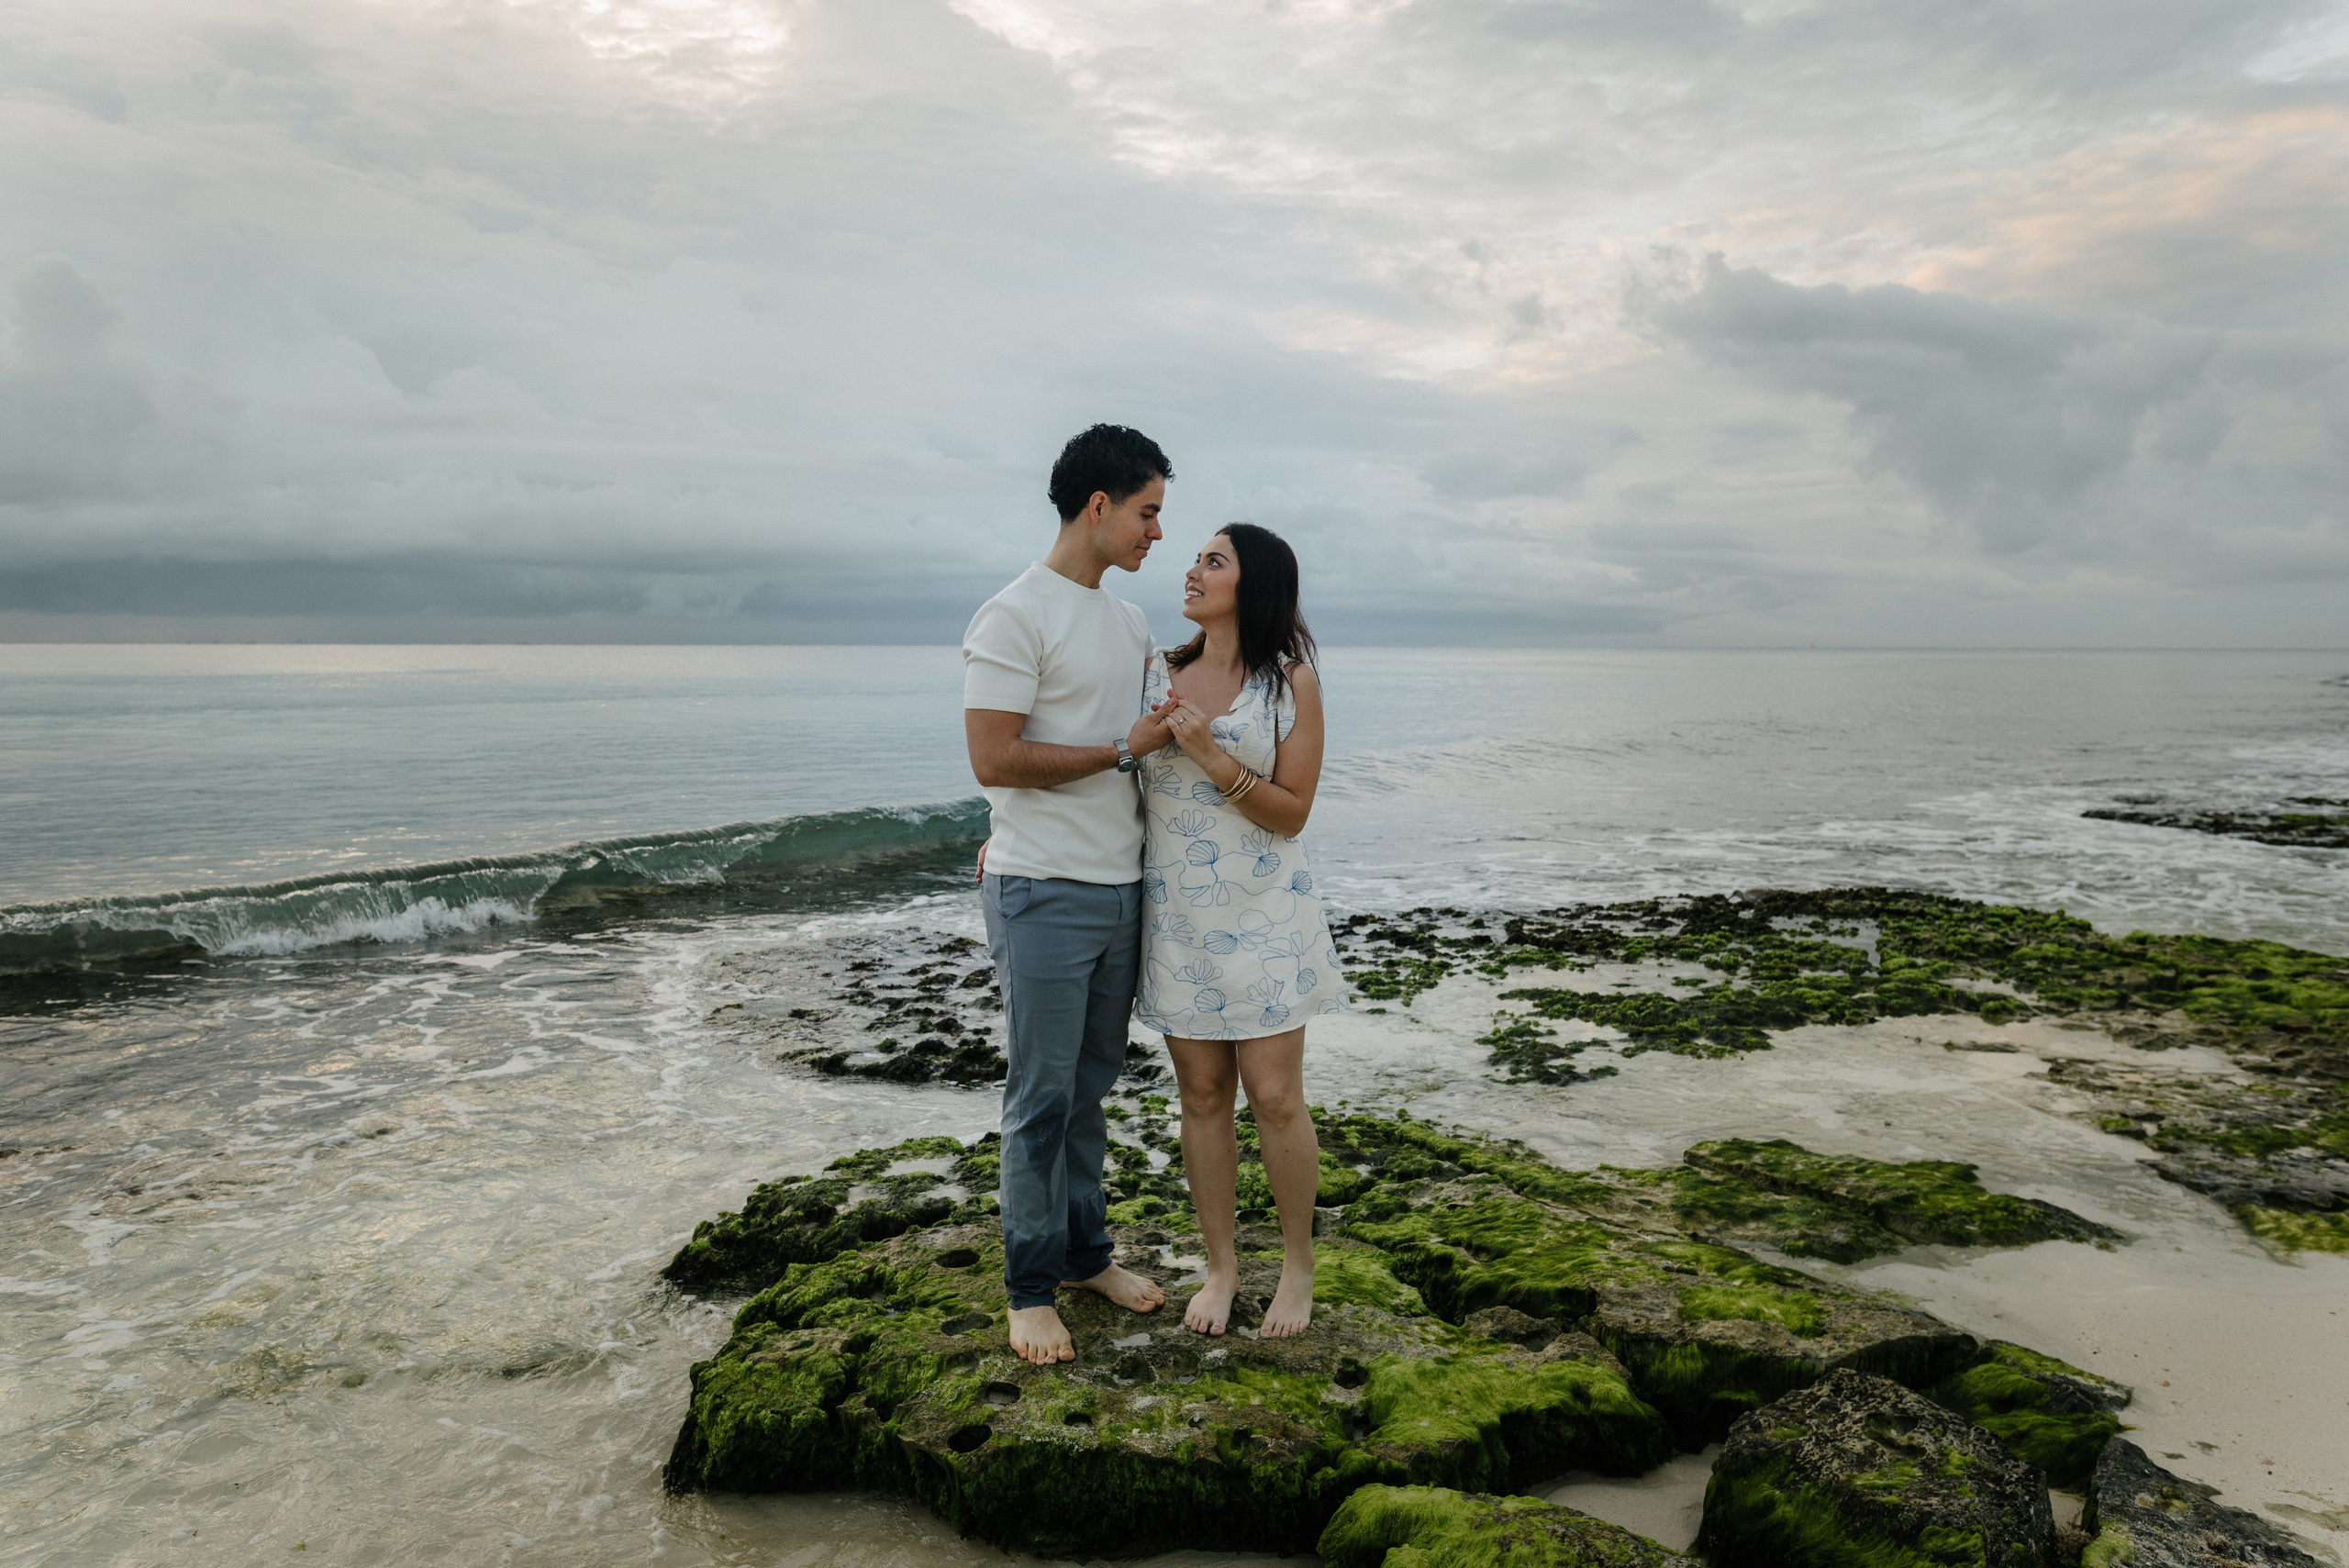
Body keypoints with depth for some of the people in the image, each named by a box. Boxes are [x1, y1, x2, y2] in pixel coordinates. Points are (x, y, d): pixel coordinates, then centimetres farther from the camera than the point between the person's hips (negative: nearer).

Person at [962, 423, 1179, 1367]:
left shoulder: (1131, 624, 15)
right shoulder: (1014, 618, -11)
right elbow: (993, 760, -18)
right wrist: (1122, 751, -14)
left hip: (1121, 889, 8)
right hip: (1045, 897, -8)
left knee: (1092, 1085, 17)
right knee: (1041, 1095, 1)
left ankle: (1085, 1252, 30)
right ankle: (1031, 1288, 14)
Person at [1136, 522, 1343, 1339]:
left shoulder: (1292, 683, -5)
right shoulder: (1158, 673, 4)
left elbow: (1292, 814, -8)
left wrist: (1212, 756, -20)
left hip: (1261, 915, -3)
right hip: (1176, 913, 3)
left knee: (1275, 1096, 0)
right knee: (1202, 1096, 9)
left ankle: (1298, 1265, 20)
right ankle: (1220, 1265, 24)